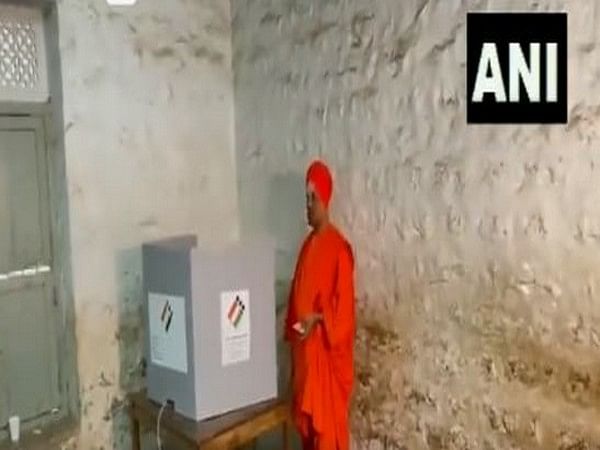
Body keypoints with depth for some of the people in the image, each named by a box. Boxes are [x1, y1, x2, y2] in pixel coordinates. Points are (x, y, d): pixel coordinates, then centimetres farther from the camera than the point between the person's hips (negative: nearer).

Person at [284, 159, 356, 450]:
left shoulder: (339, 247, -14)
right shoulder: (307, 245, 12)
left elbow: (344, 306, -16)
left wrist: (317, 318, -26)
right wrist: (291, 329, 12)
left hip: (327, 352, -8)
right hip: (304, 351, 8)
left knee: (328, 424, 0)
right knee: (306, 420, 16)